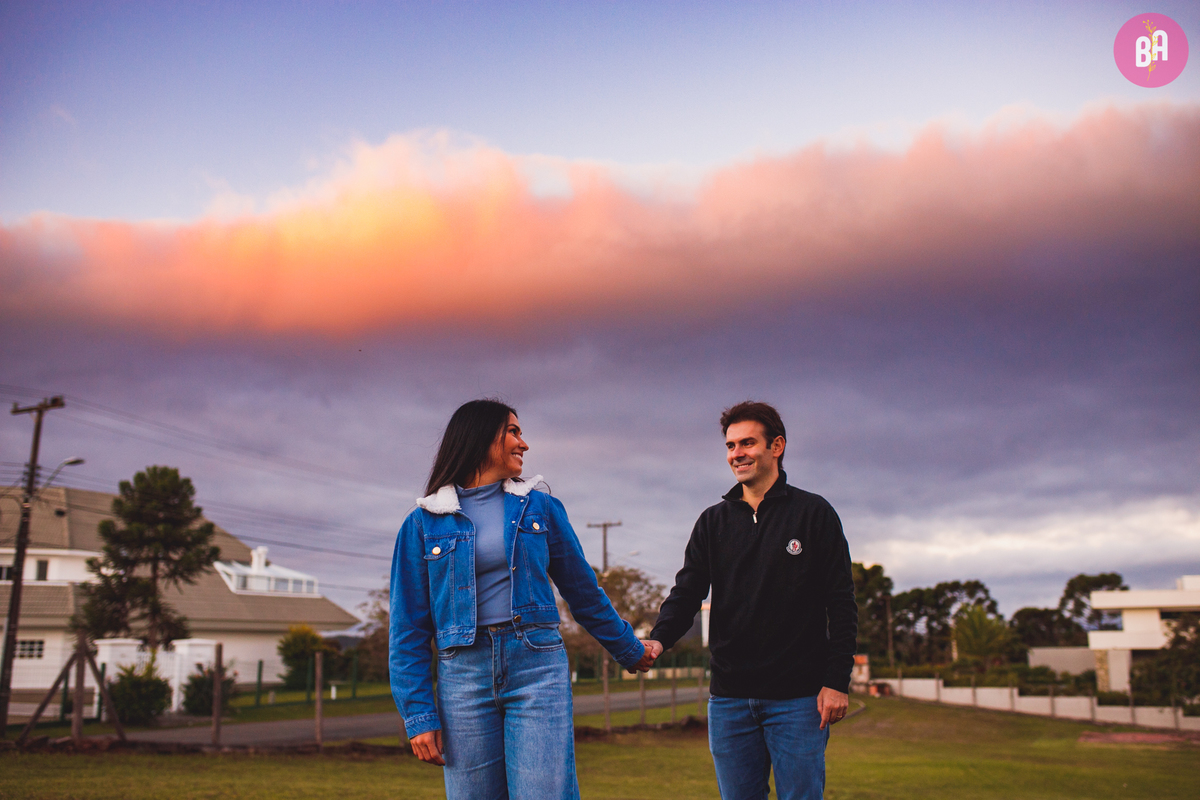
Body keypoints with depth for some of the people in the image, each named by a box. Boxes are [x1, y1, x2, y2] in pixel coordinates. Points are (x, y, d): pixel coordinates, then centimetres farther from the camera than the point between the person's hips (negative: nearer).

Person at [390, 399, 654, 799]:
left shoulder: (540, 508, 9)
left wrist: (630, 650, 27)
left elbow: (583, 591, 19)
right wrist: (419, 715, -3)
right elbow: (408, 628, 4)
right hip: (464, 673, 0)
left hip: (538, 665, 0)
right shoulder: (424, 522, 5)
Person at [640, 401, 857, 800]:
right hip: (729, 697, 3)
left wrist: (836, 681, -8)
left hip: (799, 696, -3)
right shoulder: (713, 521, 12)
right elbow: (687, 591, 5)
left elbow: (841, 603, -1)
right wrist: (659, 638, -15)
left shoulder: (813, 513, 2)